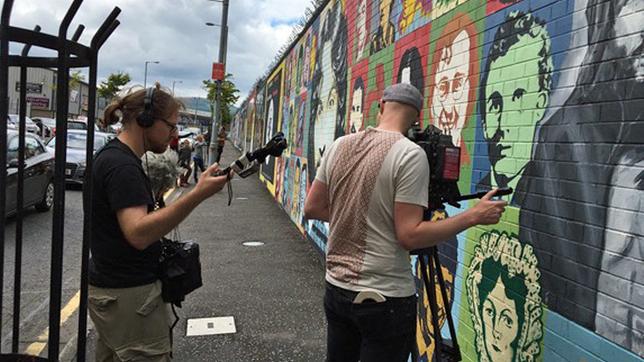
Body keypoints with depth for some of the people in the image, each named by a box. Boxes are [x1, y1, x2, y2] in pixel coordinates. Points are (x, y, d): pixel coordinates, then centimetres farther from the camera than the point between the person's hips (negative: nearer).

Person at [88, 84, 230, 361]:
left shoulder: (112, 155, 10)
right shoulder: (122, 166, -21)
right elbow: (138, 234, -33)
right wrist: (198, 195, -39)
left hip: (110, 288, 10)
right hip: (128, 295, -10)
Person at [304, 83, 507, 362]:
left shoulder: (339, 146, 2)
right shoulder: (411, 154, -14)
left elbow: (312, 208, 8)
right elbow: (409, 236, -18)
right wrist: (473, 216, -11)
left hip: (336, 288, 6)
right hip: (385, 297, -5)